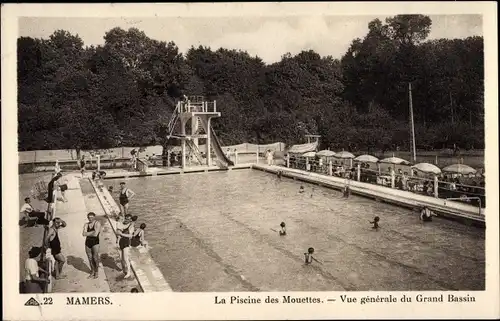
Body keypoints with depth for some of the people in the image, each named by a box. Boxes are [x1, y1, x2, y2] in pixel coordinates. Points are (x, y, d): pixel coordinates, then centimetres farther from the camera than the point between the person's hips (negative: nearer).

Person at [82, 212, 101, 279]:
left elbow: (95, 234, -18)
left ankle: (96, 272, 13)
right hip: (88, 243, 5)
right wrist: (92, 232, -12)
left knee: (95, 257, -2)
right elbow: (83, 234, -6)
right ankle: (92, 271, 25)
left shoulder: (97, 223, -7)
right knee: (90, 258, 11)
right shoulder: (86, 224, 8)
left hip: (95, 242, -5)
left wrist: (87, 233, -4)